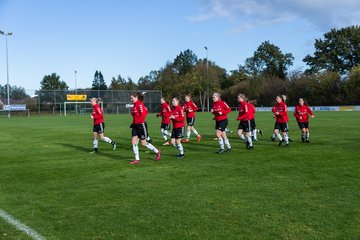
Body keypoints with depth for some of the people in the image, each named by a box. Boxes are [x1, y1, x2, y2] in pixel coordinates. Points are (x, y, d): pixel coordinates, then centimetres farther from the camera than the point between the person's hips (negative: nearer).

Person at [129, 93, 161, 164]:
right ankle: (137, 159, 8)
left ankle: (157, 152, 21)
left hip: (141, 125, -9)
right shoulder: (134, 105, 12)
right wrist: (134, 122, 9)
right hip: (135, 126, 9)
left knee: (144, 143, 1)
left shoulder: (140, 105, -15)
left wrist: (137, 121, -18)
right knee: (133, 142, 1)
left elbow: (143, 114, -24)